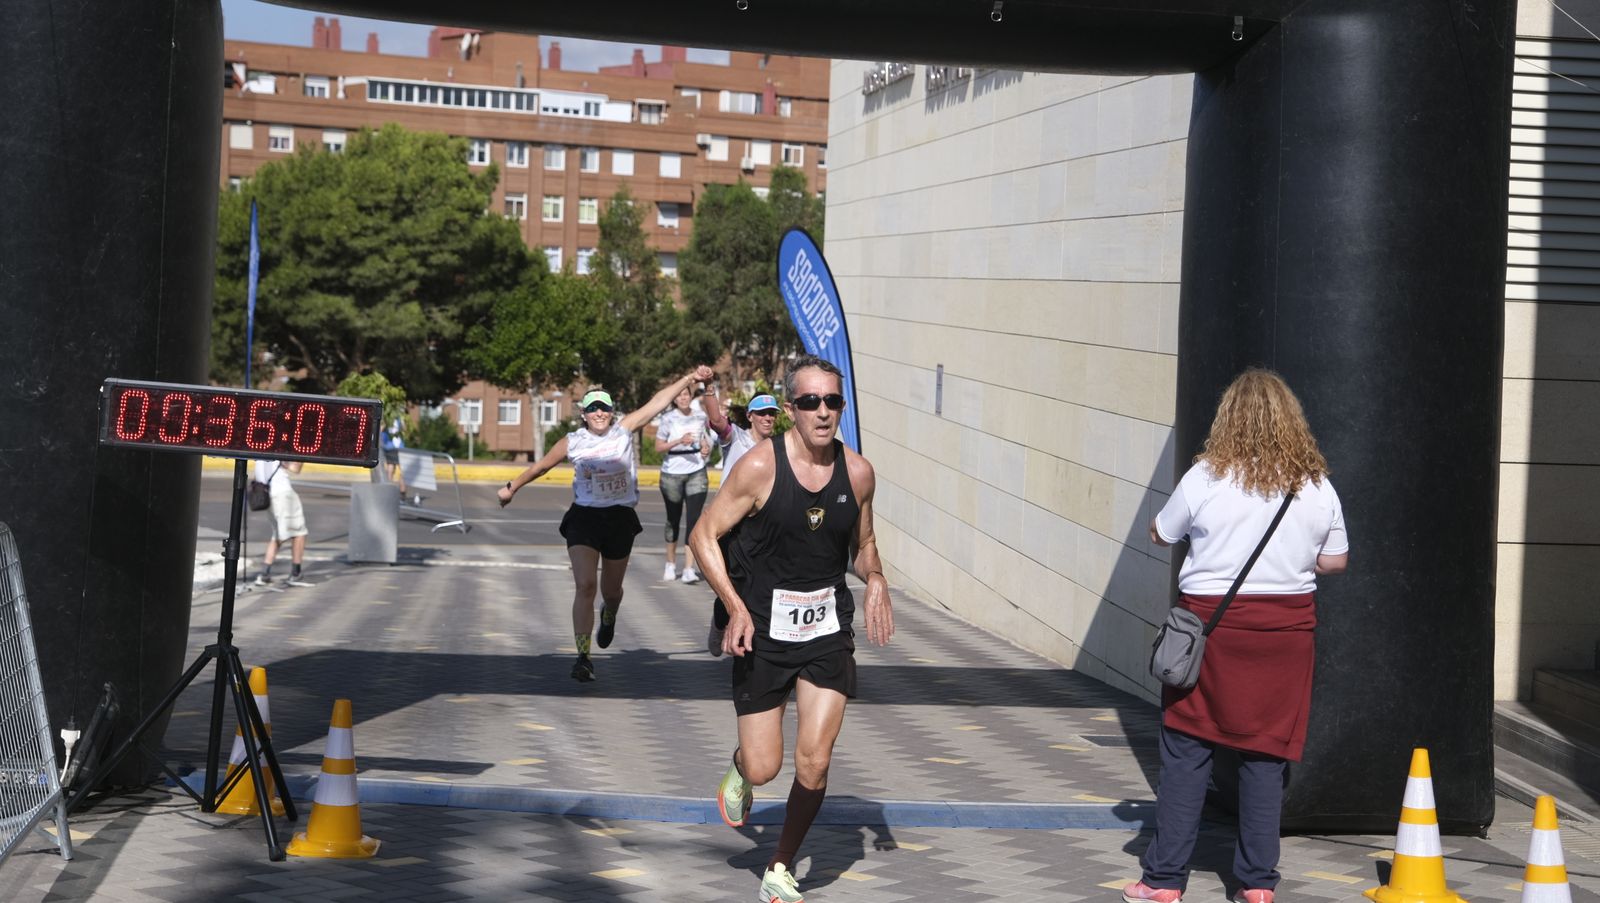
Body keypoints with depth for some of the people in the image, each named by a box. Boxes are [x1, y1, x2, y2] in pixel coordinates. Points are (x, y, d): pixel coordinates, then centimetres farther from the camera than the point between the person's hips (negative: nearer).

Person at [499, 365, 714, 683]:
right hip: (584, 517, -1)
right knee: (584, 586, -16)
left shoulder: (624, 430, -2)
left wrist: (689, 378, -10)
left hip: (620, 517, 1)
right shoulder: (572, 442, -2)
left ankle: (608, 617, 53)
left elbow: (659, 402, -6)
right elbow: (541, 466, 13)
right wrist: (512, 487, 23)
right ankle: (583, 656, -13)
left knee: (611, 589, 15)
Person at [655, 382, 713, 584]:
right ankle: (671, 564, 27)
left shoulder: (700, 416, 5)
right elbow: (658, 446, -7)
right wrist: (680, 441, -20)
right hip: (672, 474, -2)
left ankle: (689, 568, -13)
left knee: (694, 518, -10)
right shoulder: (668, 418, -5)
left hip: (696, 473, 2)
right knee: (673, 518, 11)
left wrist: (706, 446, 0)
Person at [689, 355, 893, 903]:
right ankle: (740, 770, 39)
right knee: (764, 768, 0)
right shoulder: (760, 466, -13)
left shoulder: (857, 472, -1)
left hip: (828, 629, 3)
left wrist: (875, 579, -6)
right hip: (763, 629, -3)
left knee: (814, 762, -6)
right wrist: (736, 608, -17)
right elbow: (704, 536, -7)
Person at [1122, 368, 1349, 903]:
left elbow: (1159, 535, 4)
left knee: (1187, 751, 4)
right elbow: (1336, 561, 7)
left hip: (1211, 623, -2)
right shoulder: (1317, 487, -1)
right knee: (1266, 755, 9)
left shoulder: (1206, 479, -8)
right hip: (1286, 625, 2)